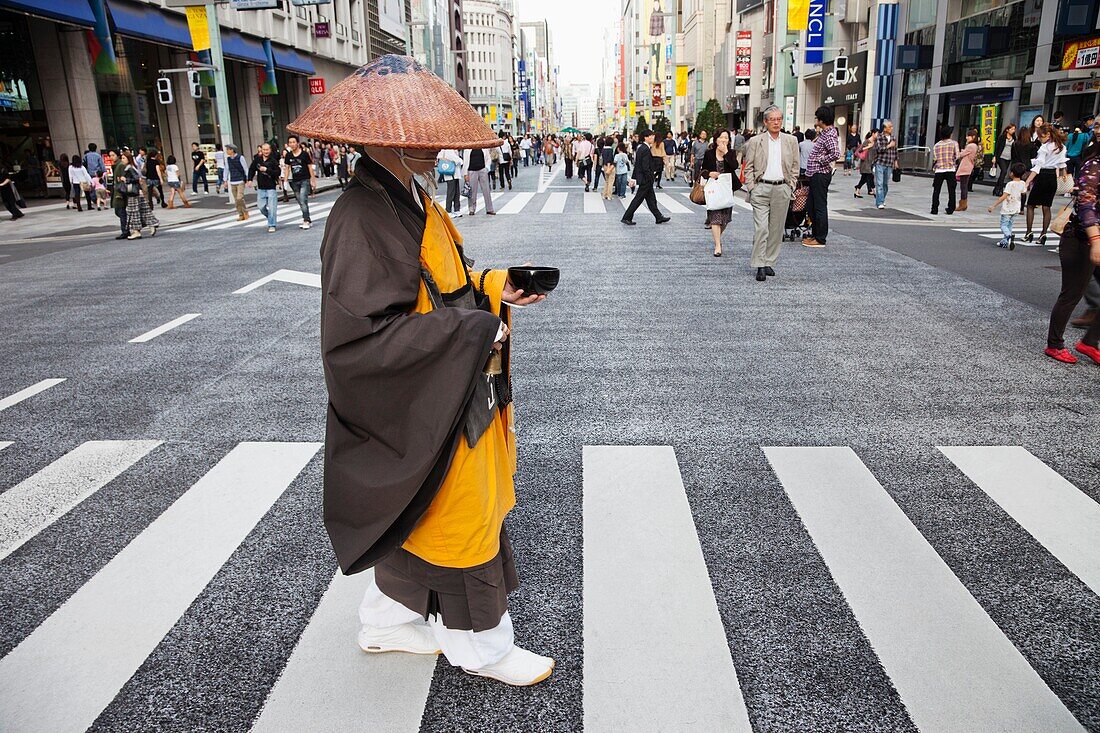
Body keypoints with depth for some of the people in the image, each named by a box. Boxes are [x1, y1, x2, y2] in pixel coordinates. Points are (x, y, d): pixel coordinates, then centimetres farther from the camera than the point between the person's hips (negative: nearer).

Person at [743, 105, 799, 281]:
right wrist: (751, 188, -3)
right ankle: (760, 266, -8)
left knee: (776, 229, 7)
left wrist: (790, 187, 5)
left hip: (782, 189, 3)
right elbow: (748, 168, 5)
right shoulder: (754, 141, 3)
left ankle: (769, 263, 17)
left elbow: (795, 167, 13)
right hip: (761, 188, -3)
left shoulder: (791, 141, 9)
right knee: (761, 228, -11)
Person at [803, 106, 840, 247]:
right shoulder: (824, 133, 13)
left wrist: (821, 160, -18)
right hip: (815, 174, 10)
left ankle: (820, 239, 2)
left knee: (820, 206, -4)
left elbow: (836, 154, -29)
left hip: (821, 174, -10)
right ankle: (815, 234, 25)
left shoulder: (829, 135, -17)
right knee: (812, 206, 16)